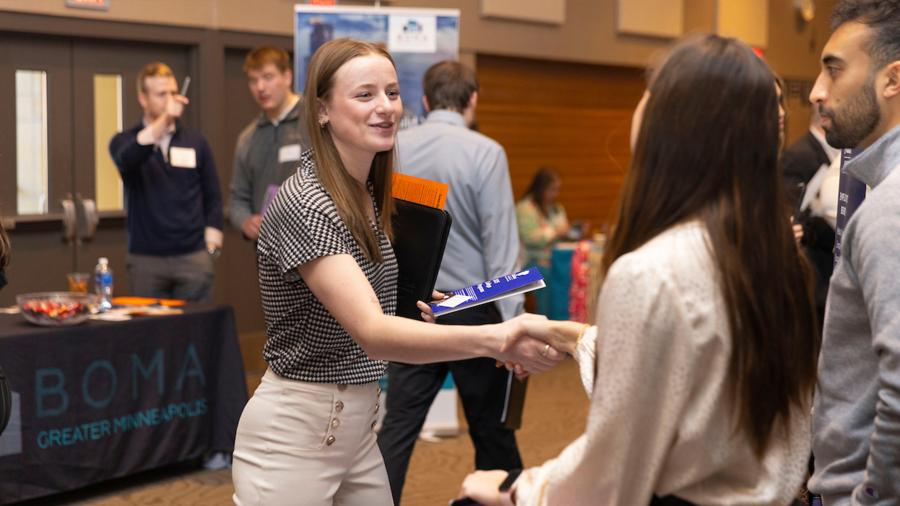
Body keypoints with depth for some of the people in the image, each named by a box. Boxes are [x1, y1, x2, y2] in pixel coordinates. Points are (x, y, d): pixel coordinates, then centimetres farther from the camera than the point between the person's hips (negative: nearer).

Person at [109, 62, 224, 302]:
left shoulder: (195, 142, 9)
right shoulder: (124, 141, 4)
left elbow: (213, 197, 12)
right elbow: (127, 160, -21)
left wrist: (211, 245, 1)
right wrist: (164, 120, -33)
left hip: (193, 258, 1)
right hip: (146, 259, -1)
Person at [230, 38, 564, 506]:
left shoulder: (370, 196, 6)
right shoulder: (303, 204, -21)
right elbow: (372, 333, -32)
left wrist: (416, 312, 1)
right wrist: (494, 339, -43)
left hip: (357, 424, 8)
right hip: (293, 433, -8)